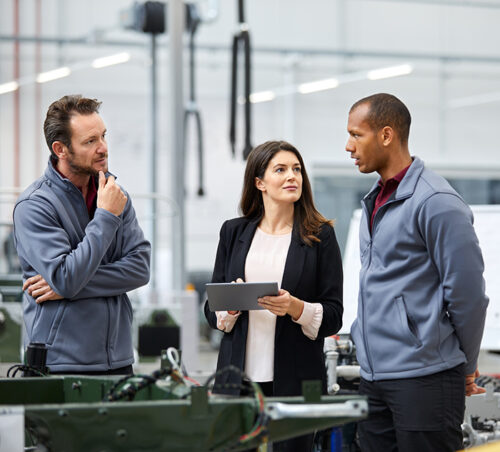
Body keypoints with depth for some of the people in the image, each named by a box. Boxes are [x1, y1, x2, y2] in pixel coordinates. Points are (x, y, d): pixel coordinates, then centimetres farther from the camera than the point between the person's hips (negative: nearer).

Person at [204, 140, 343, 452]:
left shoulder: (320, 235, 4)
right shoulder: (234, 232, 12)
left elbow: (334, 317, 1)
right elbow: (211, 309, 13)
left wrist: (295, 307, -18)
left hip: (295, 379, -2)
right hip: (239, 376, 2)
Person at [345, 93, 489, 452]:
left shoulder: (436, 202, -13)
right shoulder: (375, 201, 16)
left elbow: (467, 293, -12)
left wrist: (465, 367, -3)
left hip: (424, 380, -8)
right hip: (373, 378, 8)